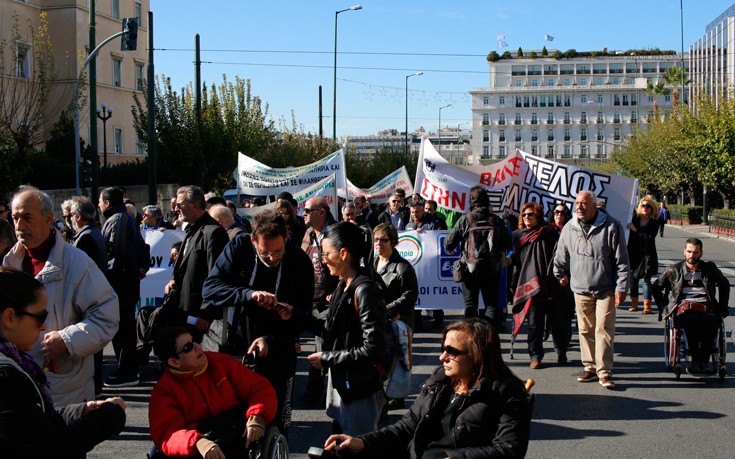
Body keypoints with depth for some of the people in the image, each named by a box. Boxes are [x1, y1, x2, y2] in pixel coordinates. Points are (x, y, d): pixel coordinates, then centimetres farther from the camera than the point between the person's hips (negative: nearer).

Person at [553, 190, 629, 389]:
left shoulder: (611, 227, -7)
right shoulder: (569, 228, 4)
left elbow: (622, 260, -6)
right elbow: (561, 257, 20)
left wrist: (621, 287, -8)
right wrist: (560, 275, 26)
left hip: (605, 290, -4)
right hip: (581, 289, 4)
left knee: (604, 329, -7)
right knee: (585, 330, 8)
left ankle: (604, 371, -2)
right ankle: (590, 367, 19)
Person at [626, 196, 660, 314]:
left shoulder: (654, 222, -2)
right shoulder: (634, 218, 3)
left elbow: (651, 236, -14)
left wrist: (636, 230, -17)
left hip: (647, 254, -2)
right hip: (634, 253, 2)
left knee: (646, 279, -2)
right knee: (632, 278, 4)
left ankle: (647, 305, 1)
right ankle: (634, 303, 15)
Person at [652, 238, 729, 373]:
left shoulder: (710, 268, 18)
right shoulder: (674, 270, 15)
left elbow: (724, 284, 32)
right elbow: (656, 287, 22)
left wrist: (722, 307, 21)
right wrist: (664, 307, 10)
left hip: (707, 308, 1)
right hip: (683, 308, -1)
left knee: (713, 320, -36)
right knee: (691, 319, -39)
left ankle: (703, 360, -29)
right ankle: (695, 359, -33)